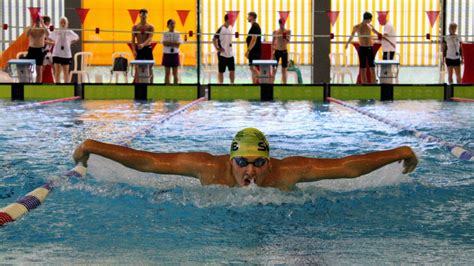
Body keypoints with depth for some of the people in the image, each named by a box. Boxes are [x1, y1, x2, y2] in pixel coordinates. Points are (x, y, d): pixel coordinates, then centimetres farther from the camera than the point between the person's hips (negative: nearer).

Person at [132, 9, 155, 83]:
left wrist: (143, 44, -31)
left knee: (150, 68, 2)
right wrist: (134, 50, -12)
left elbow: (150, 39, -13)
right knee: (137, 68, -1)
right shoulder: (135, 27, 4)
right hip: (138, 49, 0)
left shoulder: (151, 27, 0)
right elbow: (133, 40, 1)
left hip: (148, 48, 0)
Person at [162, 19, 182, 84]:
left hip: (175, 54, 1)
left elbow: (178, 45, -7)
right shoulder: (165, 34, 1)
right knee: (167, 73, 2)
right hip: (167, 54, -1)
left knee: (175, 73, 3)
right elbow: (165, 43, -12)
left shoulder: (177, 34, 3)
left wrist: (169, 43, -12)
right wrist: (174, 43, -14)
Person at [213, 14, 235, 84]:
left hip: (230, 53, 7)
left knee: (232, 70, 7)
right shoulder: (221, 29, -15)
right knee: (221, 71, 3)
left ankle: (232, 84, 18)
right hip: (222, 54, -7)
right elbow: (214, 39, -16)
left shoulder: (230, 27, 7)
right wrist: (217, 48, -17)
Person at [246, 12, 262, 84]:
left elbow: (254, 40, -22)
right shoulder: (254, 26, 17)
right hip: (254, 51, 10)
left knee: (253, 68, -12)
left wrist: (248, 50, -21)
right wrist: (248, 50, 22)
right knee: (253, 68, 11)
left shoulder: (255, 26, -15)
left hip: (255, 51, -10)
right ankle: (254, 83, 13)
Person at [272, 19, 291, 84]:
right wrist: (272, 52, -2)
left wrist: (285, 37, -27)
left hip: (284, 51, 0)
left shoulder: (287, 31, 0)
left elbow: (288, 41, -9)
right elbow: (273, 43, 6)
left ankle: (284, 83, 9)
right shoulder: (275, 32, 3)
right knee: (274, 69, -2)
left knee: (284, 70, 3)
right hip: (277, 51, 1)